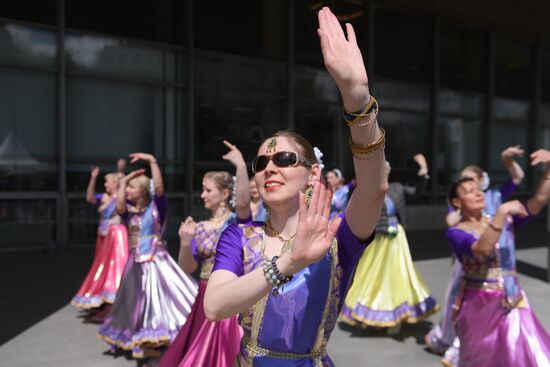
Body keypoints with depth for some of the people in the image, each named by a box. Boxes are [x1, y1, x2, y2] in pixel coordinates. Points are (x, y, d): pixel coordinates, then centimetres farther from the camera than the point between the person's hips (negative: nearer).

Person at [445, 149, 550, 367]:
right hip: (480, 306, -4)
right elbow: (482, 249, -28)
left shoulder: (505, 221, 6)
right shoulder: (455, 233, -9)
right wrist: (502, 212, -29)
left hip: (513, 304, 4)